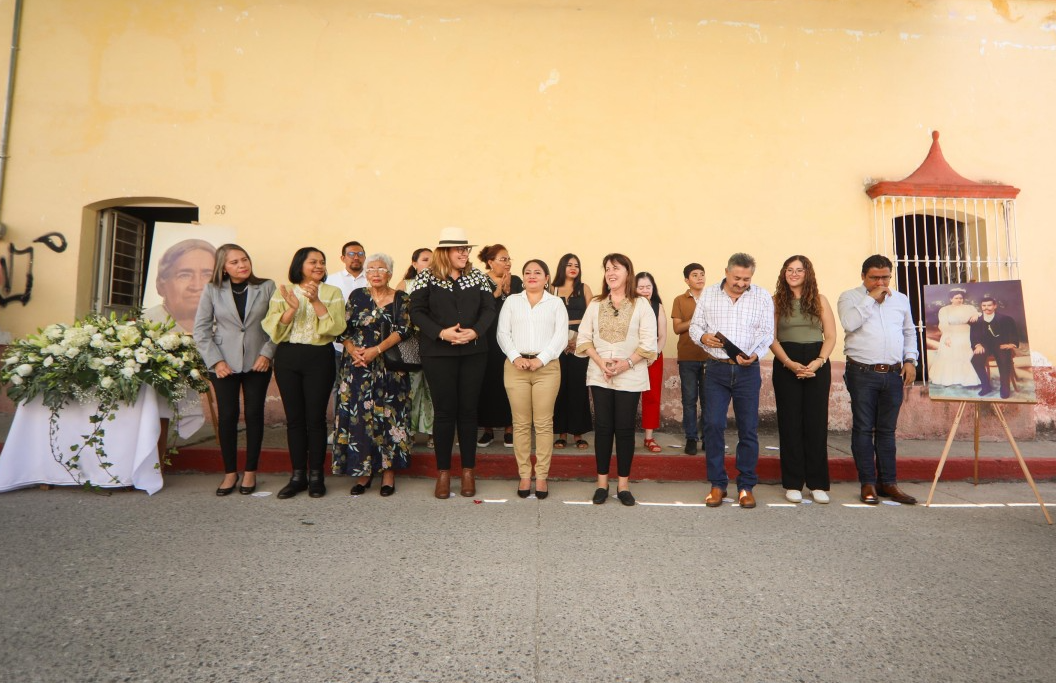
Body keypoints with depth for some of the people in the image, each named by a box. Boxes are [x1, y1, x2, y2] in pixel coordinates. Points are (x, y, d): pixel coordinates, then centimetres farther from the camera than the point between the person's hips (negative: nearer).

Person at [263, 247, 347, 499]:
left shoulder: (332, 292, 6)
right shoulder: (283, 292, 9)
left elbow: (336, 327, -7)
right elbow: (273, 329, 0)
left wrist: (316, 301, -15)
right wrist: (292, 308, -15)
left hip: (319, 358, -2)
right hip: (287, 358, 2)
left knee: (315, 417, -1)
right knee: (294, 417, 6)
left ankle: (316, 476, 10)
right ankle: (298, 476, 16)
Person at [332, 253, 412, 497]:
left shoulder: (401, 299, 3)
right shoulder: (357, 296, 9)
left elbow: (403, 331, -7)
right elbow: (343, 329, 5)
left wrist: (376, 350, -17)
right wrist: (352, 350, -12)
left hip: (389, 367, -1)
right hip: (357, 367, 2)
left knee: (388, 416, -1)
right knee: (358, 416, 1)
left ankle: (388, 471, 10)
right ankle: (363, 471, 12)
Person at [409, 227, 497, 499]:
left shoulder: (478, 277, 8)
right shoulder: (428, 277, 1)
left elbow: (489, 309, 2)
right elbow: (417, 312, -5)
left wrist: (475, 331, -15)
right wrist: (441, 332, -18)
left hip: (473, 352, 2)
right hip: (438, 354, -2)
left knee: (468, 410, 7)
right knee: (445, 410, 2)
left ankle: (468, 471, 18)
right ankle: (443, 472, 15)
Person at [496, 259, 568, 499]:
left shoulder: (556, 303, 10)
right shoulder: (512, 301, 14)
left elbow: (561, 336, 0)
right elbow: (502, 333, 5)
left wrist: (540, 360, -12)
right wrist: (515, 358, -10)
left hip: (547, 367, -1)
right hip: (516, 367, 1)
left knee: (544, 424, 1)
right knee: (521, 424, 4)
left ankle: (541, 476, 9)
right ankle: (524, 475, 12)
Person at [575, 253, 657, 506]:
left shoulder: (640, 304, 0)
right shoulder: (595, 303, 8)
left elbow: (648, 341, -4)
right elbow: (584, 337, 4)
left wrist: (627, 363, -15)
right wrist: (600, 361, -10)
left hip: (630, 376, -2)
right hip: (599, 375, 2)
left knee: (625, 429, 3)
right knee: (603, 427, 5)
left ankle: (623, 484, 15)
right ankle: (602, 482, 16)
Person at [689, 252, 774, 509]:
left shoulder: (762, 296, 4)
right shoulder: (708, 293, 7)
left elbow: (767, 332, -1)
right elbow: (695, 325, 9)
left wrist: (755, 354, -19)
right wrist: (703, 337, -13)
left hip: (748, 370, 0)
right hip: (716, 368, 0)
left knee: (748, 428, 5)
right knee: (713, 425, -2)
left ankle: (746, 486, 19)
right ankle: (717, 484, 12)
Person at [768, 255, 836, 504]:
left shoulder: (820, 300, 7)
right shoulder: (777, 301, 5)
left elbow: (831, 337, 3)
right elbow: (772, 337, -1)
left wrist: (818, 362, -12)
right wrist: (789, 363, -13)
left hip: (817, 365, 1)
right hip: (786, 365, -1)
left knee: (816, 423, 2)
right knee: (790, 423, 2)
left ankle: (818, 484, 11)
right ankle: (793, 483, 9)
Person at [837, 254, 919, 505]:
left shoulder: (901, 299, 16)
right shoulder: (850, 297, 2)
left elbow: (910, 332, 22)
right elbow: (849, 323, -18)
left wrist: (910, 360, 9)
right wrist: (871, 297, -12)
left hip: (894, 374, 4)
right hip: (862, 373, -4)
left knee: (887, 430, 10)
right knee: (863, 429, 0)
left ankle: (888, 482, 17)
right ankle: (868, 484, 7)